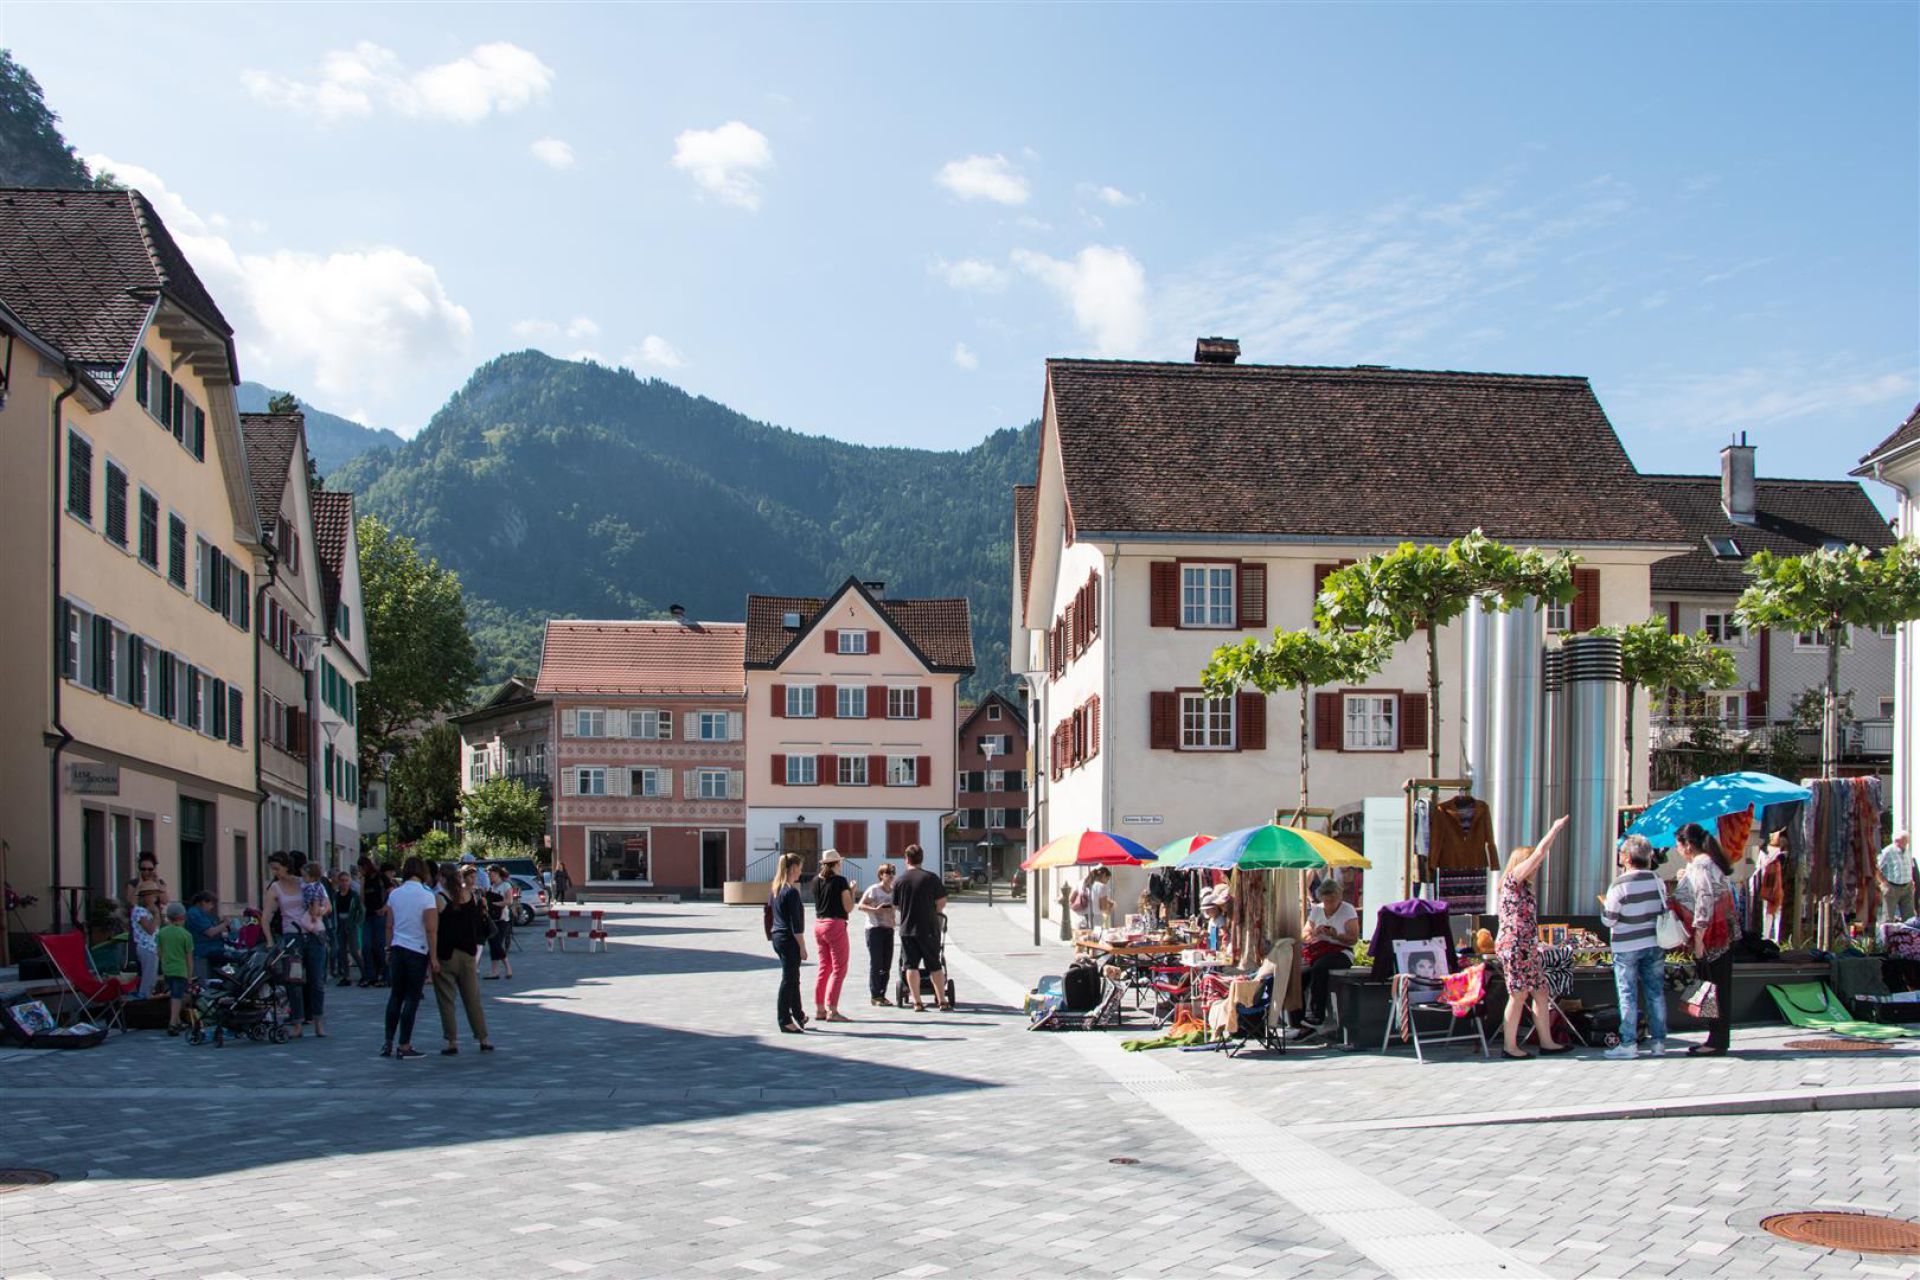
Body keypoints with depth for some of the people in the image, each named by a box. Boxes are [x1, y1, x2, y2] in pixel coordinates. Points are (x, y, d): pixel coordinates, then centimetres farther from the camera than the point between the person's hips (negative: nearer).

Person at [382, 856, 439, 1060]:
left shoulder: (394, 894, 3)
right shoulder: (426, 896, -11)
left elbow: (389, 925, 6)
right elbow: (431, 930, -13)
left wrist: (389, 949, 15)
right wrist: (434, 958, -8)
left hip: (397, 949, 5)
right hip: (417, 951, -5)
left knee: (395, 996, 13)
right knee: (412, 999, 1)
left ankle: (388, 1043, 15)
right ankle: (404, 1046, 2)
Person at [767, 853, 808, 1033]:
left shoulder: (775, 889, 9)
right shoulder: (791, 891, -18)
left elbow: (769, 914, 16)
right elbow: (796, 923, -19)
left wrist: (770, 935, 22)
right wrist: (802, 947, -15)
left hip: (777, 937, 9)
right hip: (789, 940, -9)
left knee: (793, 978, 19)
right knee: (789, 980, -2)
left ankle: (798, 1015, 29)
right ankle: (785, 1021, 3)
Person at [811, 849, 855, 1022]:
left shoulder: (816, 881, 7)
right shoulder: (840, 881, -12)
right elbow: (848, 908, -10)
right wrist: (852, 892, 6)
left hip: (818, 924, 7)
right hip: (835, 925, -7)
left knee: (824, 967, 15)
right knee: (839, 969, -1)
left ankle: (819, 1009, 15)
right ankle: (832, 1010, -6)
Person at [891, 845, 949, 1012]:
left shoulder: (899, 881, -1)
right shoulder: (931, 878, -6)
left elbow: (896, 905, 5)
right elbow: (942, 902, -4)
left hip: (907, 929, 1)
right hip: (929, 929, -1)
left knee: (911, 966, 5)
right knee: (935, 966, 9)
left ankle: (917, 1002, 1)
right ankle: (942, 1000, 11)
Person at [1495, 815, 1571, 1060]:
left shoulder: (1524, 887, 17)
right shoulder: (1512, 881, -8)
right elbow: (1538, 854, -9)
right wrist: (1555, 829, -4)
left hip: (1528, 948, 10)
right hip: (1514, 946, -10)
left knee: (1541, 993, 10)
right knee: (1518, 995, -6)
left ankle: (1546, 1042, 15)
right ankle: (1510, 1046, 1)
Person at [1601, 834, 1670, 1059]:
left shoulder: (1620, 884, -15)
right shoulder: (1658, 881, 1)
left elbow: (1608, 920, -12)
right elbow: (1665, 912, 10)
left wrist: (1603, 905, 7)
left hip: (1627, 947, -5)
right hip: (1655, 944, 5)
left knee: (1628, 995, 1)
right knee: (1656, 992, 11)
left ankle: (1629, 1044, 1)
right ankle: (1658, 1041, 14)